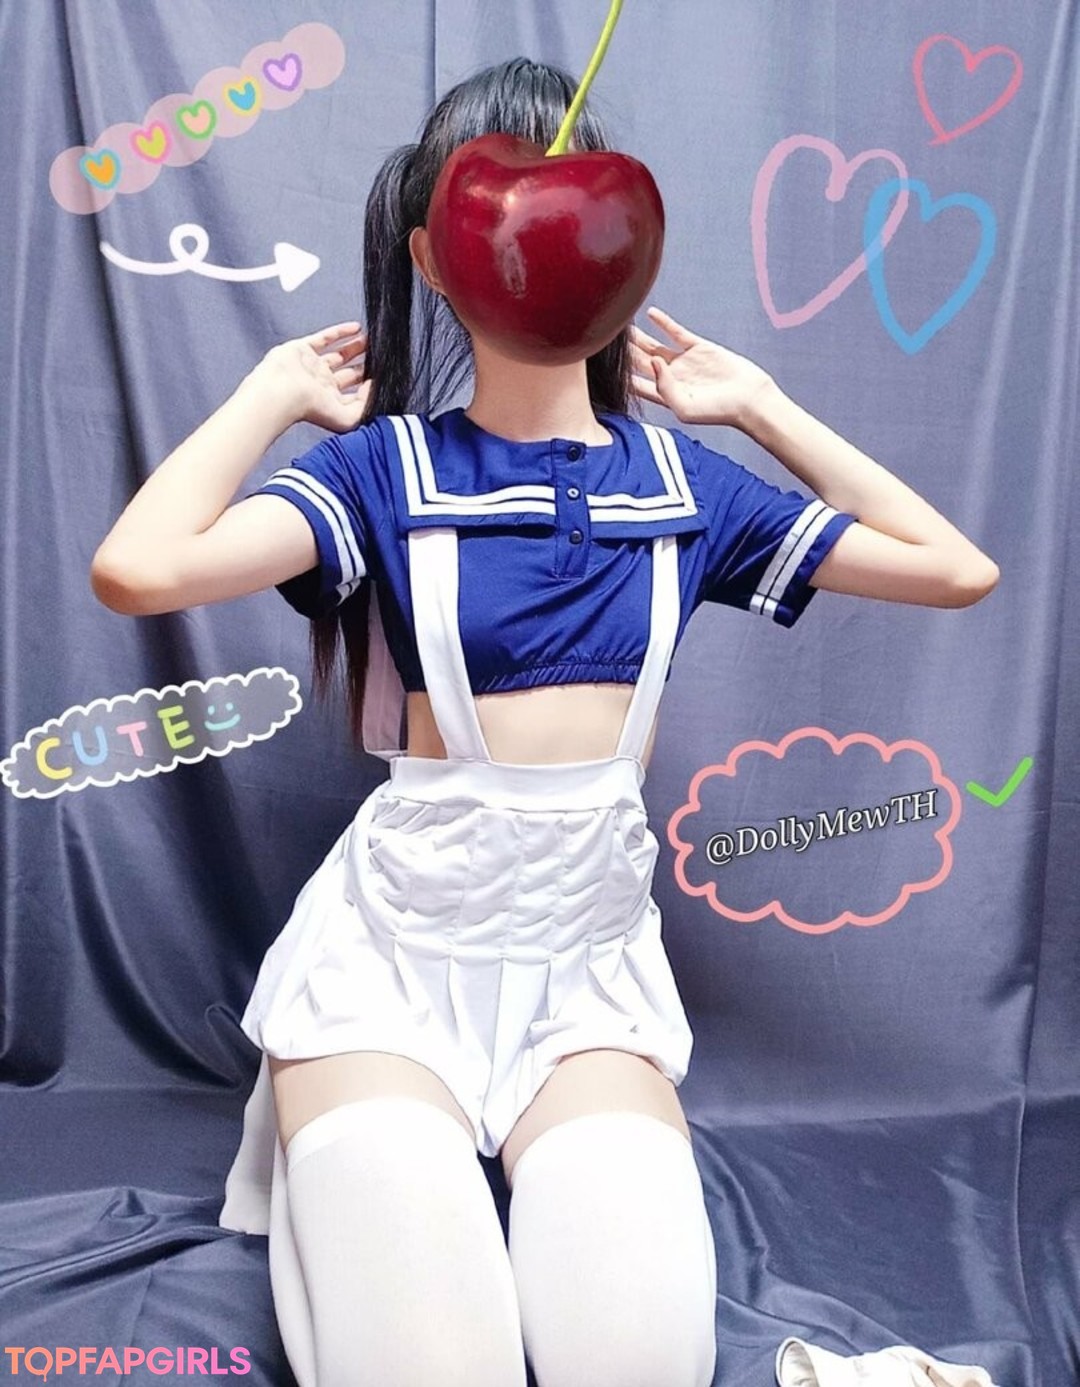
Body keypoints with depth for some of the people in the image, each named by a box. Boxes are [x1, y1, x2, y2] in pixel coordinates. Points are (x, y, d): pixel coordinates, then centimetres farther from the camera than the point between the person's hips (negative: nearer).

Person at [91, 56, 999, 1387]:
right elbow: (138, 568, -21)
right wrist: (277, 388, -5)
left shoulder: (680, 477, 5)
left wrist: (759, 403, 10)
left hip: (591, 948, 3)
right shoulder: (390, 463, -4)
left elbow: (959, 569, 8)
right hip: (397, 940, -2)